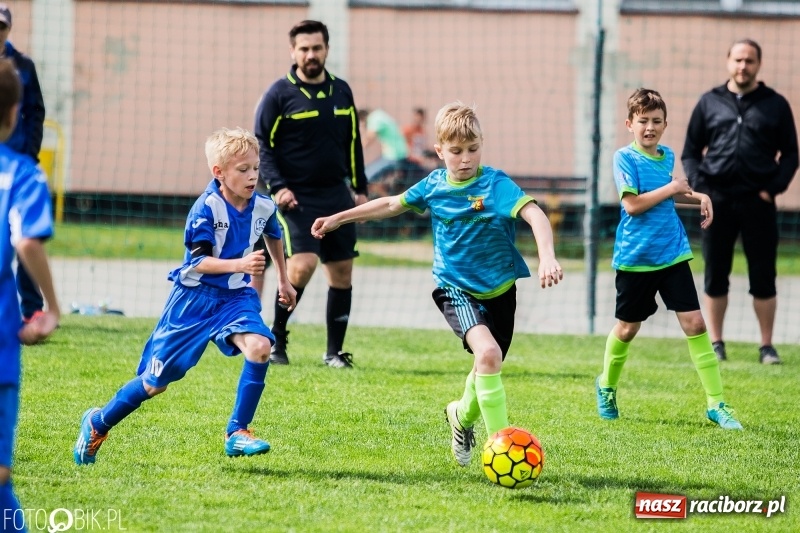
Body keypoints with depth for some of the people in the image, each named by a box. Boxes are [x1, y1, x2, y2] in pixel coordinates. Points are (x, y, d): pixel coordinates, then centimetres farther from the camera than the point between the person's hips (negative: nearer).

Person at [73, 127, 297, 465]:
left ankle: (237, 433, -14)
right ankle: (98, 424, 25)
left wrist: (283, 280, 30)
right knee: (156, 382, 1)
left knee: (260, 347, -26)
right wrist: (240, 264, -40)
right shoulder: (206, 209, -20)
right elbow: (200, 262, -25)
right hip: (194, 298, -4)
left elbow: (273, 236, 21)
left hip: (235, 297, 4)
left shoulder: (263, 208, -3)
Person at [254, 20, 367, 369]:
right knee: (303, 265, -20)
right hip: (297, 197, -5)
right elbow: (262, 145, -5)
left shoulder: (341, 92, 10)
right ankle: (276, 337, -2)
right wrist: (277, 186, -16)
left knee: (342, 272, 3)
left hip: (337, 196, 5)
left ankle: (334, 351, 12)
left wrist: (360, 188, 16)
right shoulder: (280, 94, -5)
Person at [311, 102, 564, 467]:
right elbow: (392, 205, 15)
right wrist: (338, 219, 21)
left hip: (499, 289, 0)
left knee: (487, 367, 14)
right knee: (488, 352, -26)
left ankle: (462, 416, 48)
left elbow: (535, 215, -28)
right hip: (456, 290, 0)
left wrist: (547, 257, -46)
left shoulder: (495, 184, -14)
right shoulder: (434, 186, -2)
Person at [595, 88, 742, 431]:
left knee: (694, 323, -6)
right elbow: (632, 204, -20)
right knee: (627, 328, 10)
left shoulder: (667, 157, 8)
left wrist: (697, 197, 10)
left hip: (673, 254, 4)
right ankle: (606, 386, 37)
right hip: (635, 258, -4)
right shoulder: (625, 158, -10)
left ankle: (716, 403, -5)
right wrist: (671, 188, -15)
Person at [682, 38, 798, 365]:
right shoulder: (710, 103, 9)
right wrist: (698, 186, -4)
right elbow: (690, 151, 11)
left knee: (763, 277, 1)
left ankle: (767, 347, 7)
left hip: (758, 203, -1)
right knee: (715, 276, 5)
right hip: (717, 201, 1)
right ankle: (716, 344, 13)